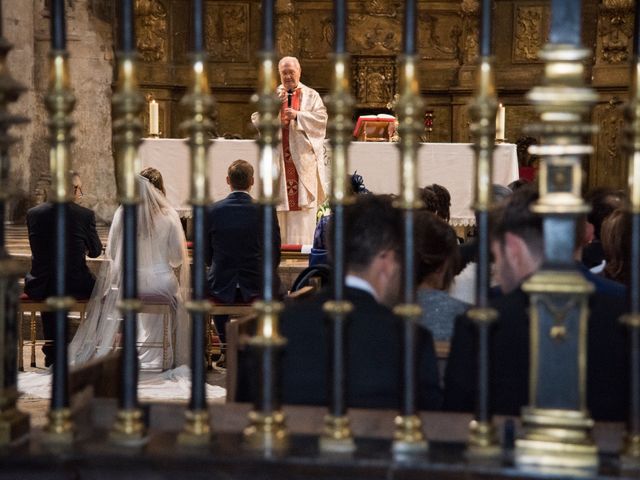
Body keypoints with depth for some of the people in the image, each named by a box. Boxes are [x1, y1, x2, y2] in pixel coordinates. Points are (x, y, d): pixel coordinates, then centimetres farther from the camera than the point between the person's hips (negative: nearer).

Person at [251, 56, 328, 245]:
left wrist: (298, 115, -14)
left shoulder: (311, 96, 8)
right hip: (277, 157, 1)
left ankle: (303, 243, -3)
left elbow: (321, 119, -4)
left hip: (303, 158, -1)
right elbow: (256, 120, 2)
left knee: (303, 201, -5)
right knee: (278, 202, -2)